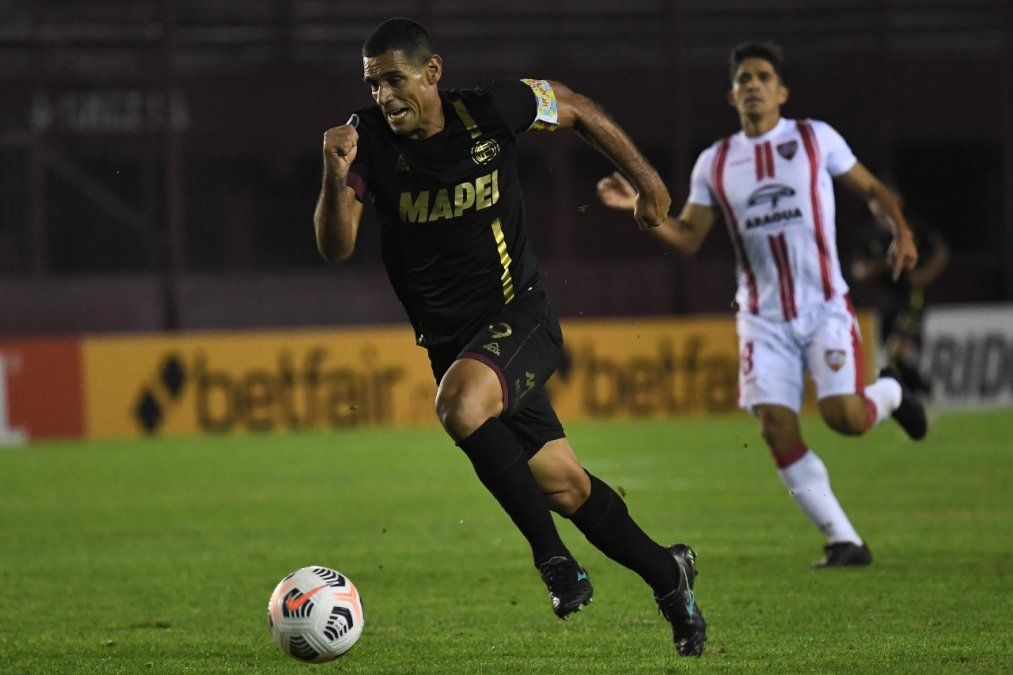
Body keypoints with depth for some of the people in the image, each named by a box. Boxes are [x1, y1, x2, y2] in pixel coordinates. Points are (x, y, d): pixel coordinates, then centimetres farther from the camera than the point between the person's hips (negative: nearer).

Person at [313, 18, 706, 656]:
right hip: (449, 337, 4)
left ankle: (551, 554, -20)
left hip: (521, 317, -3)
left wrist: (645, 177, 13)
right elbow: (335, 247, -14)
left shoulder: (493, 110, -12)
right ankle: (667, 574, 30)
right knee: (563, 486, 6)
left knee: (460, 402, -34)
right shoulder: (369, 138, -8)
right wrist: (335, 177, -32)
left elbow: (574, 107, 8)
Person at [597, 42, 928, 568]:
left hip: (824, 305, -3)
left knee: (844, 416, -17)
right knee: (777, 429, -10)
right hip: (763, 317, 3)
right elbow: (688, 238, 8)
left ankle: (889, 394, 21)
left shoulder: (815, 138, 1)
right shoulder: (715, 163, 8)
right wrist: (638, 206, -7)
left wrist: (901, 233, -9)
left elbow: (871, 189, 9)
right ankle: (843, 540, -1)